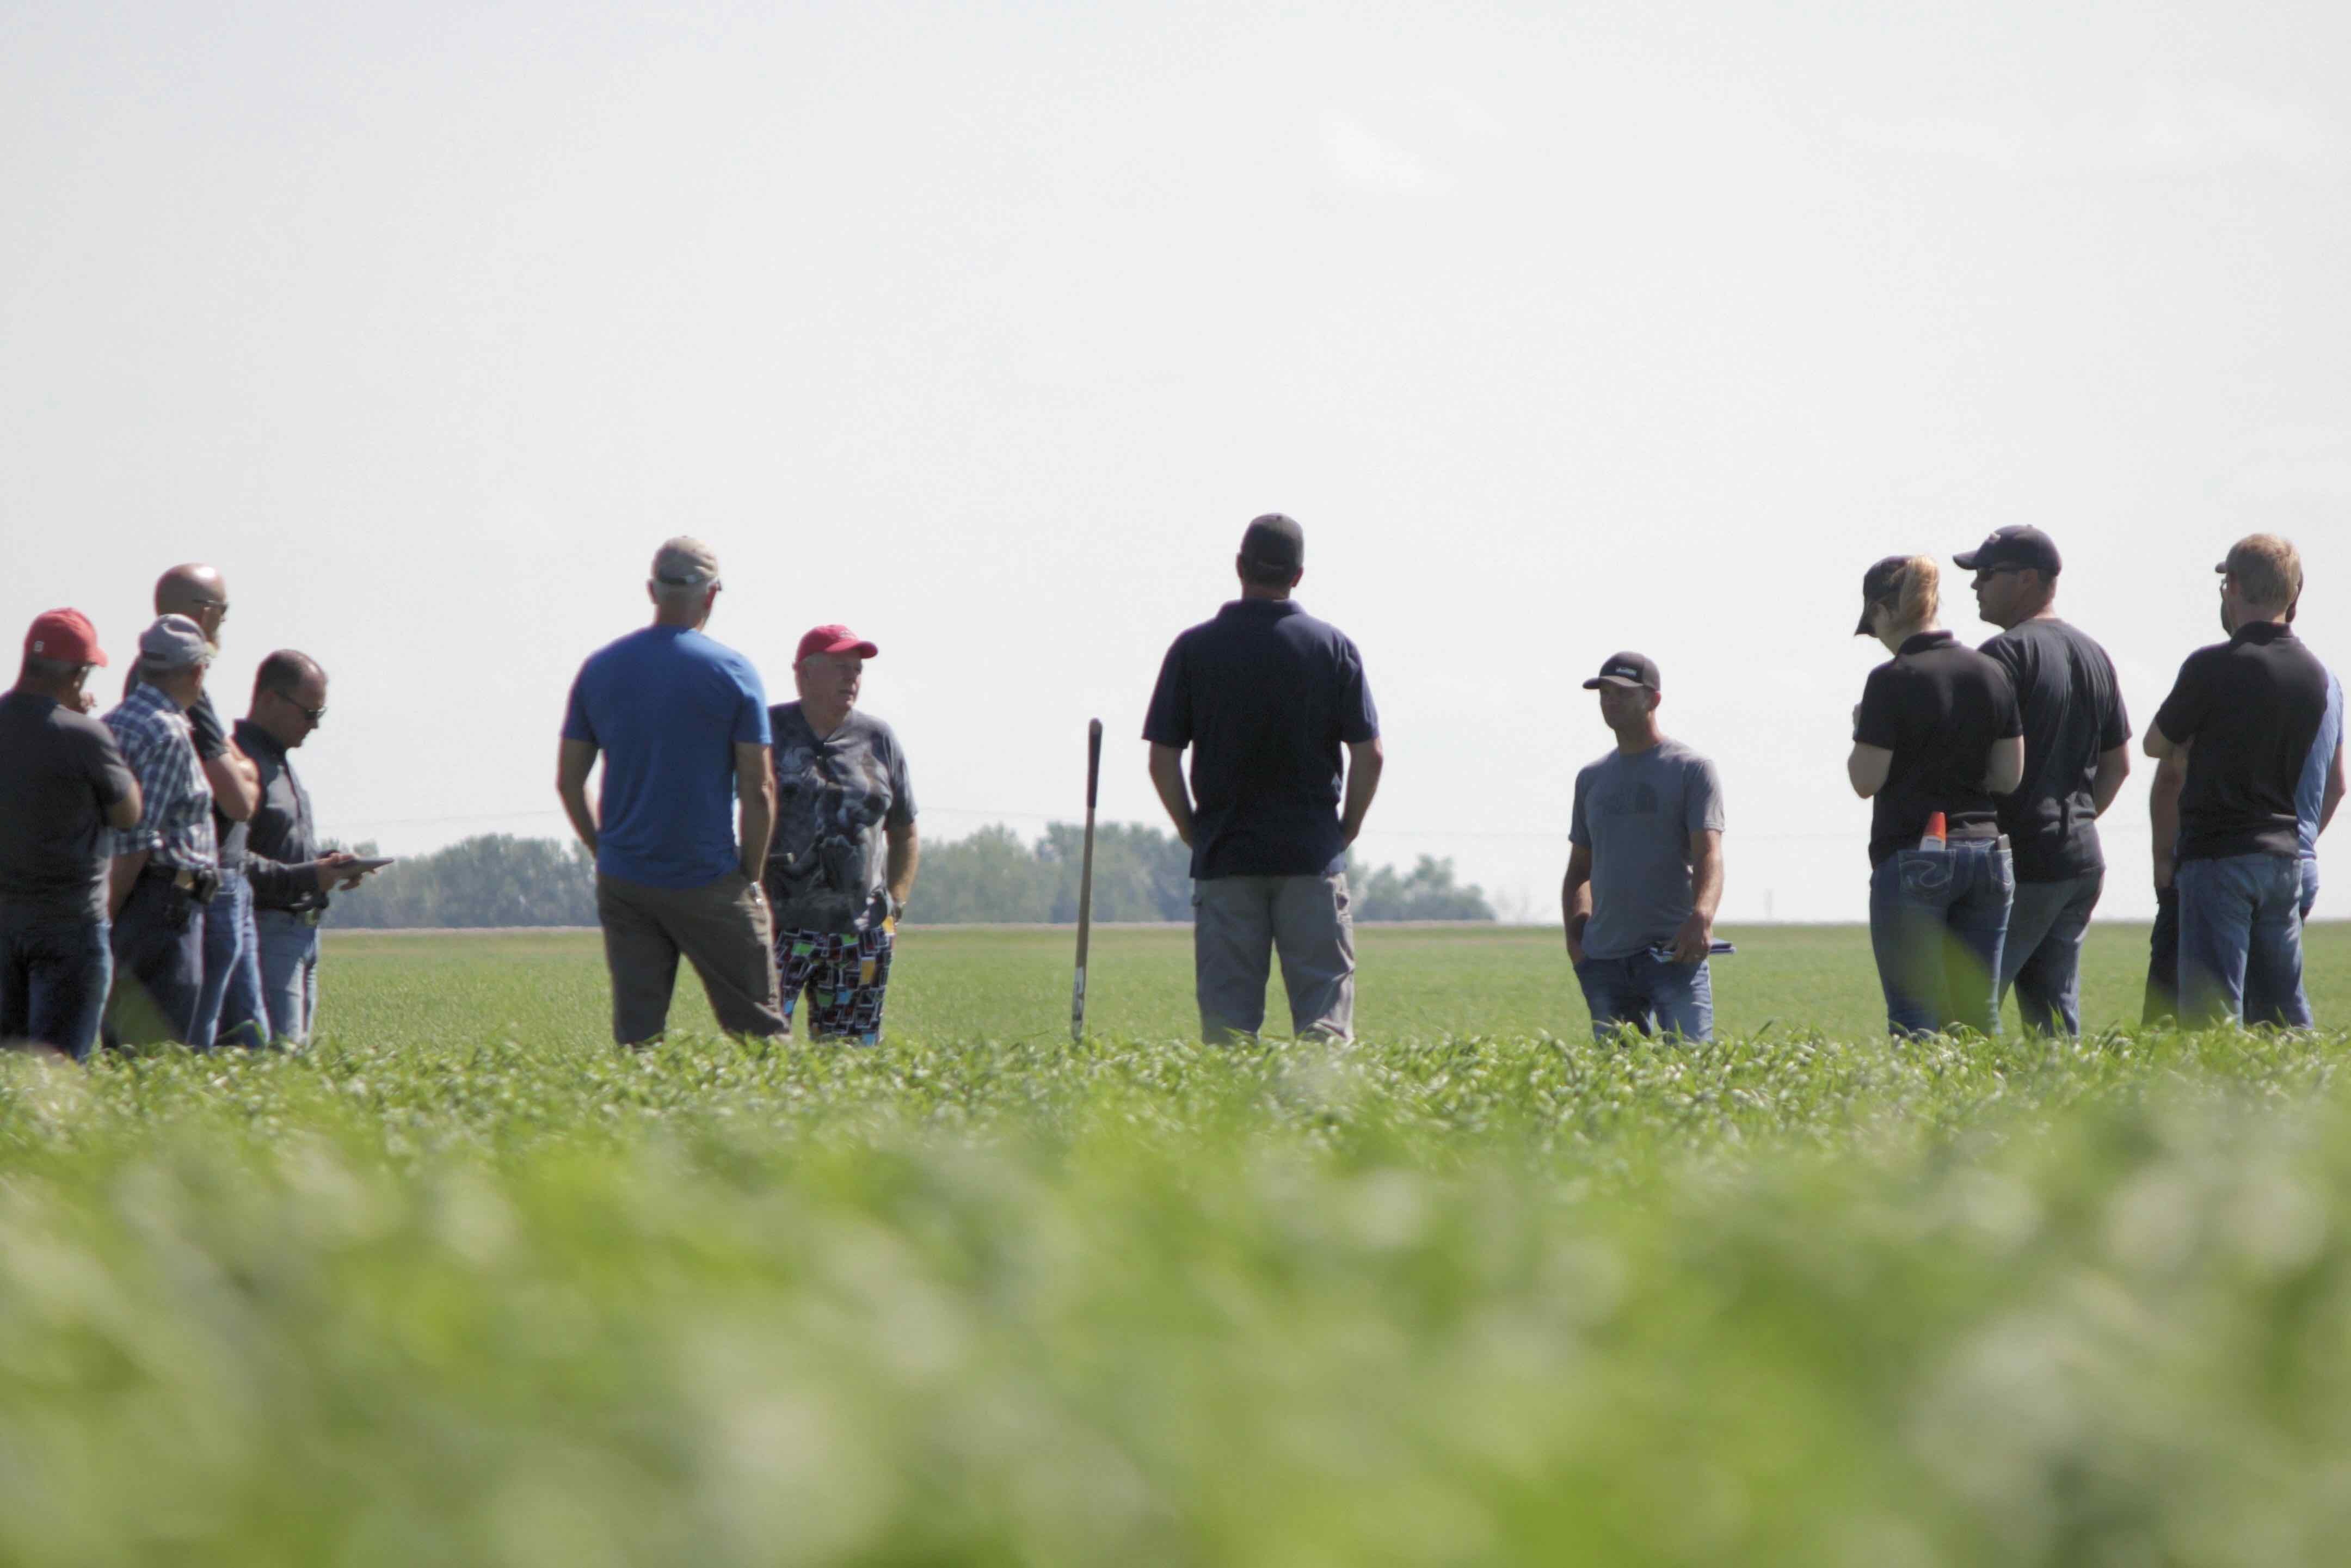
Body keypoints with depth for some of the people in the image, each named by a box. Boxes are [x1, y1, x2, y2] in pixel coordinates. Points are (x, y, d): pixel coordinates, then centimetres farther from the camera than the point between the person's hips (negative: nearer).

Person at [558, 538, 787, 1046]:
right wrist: (752, 879, 1)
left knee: (636, 1038, 5)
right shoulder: (732, 672, -6)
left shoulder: (600, 669, 5)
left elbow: (569, 781, 8)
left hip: (623, 885, 4)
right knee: (757, 1029, 1)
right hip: (708, 882, -4)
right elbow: (758, 790, -8)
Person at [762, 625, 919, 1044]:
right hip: (779, 927, -3)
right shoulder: (768, 731, 2)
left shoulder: (878, 739, 11)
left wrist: (894, 907, 8)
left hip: (859, 931, 3)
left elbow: (904, 834, 20)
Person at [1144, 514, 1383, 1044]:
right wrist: (1345, 832, 9)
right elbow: (1369, 755, -2)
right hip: (1312, 858, 0)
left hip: (1224, 859, 0)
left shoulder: (1194, 648, 0)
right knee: (1325, 1010, 1)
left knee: (1227, 1019, 2)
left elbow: (1163, 760, -1)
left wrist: (1193, 834, 10)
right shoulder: (1333, 647, 1)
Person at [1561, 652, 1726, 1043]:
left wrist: (1701, 919, -29)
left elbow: (1709, 854, -10)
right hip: (1604, 960, 5)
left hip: (1675, 952, -5)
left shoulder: (1692, 770, 2)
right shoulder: (1591, 779, 20)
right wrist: (1574, 936, 8)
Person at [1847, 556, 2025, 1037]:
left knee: (1915, 1018, -2)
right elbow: (2009, 775, 8)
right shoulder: (1990, 674, 6)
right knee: (1979, 1018, 8)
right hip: (1986, 850, 6)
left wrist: (1861, 732, 7)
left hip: (1912, 857, -6)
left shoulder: (1893, 681, -11)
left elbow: (1866, 780, -10)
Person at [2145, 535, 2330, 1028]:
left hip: (2218, 856, -6)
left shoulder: (2213, 667, -13)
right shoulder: (2314, 674, 6)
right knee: (2285, 1011, 11)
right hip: (2285, 856, 6)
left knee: (2212, 1012, -6)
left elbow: (2158, 745, 0)